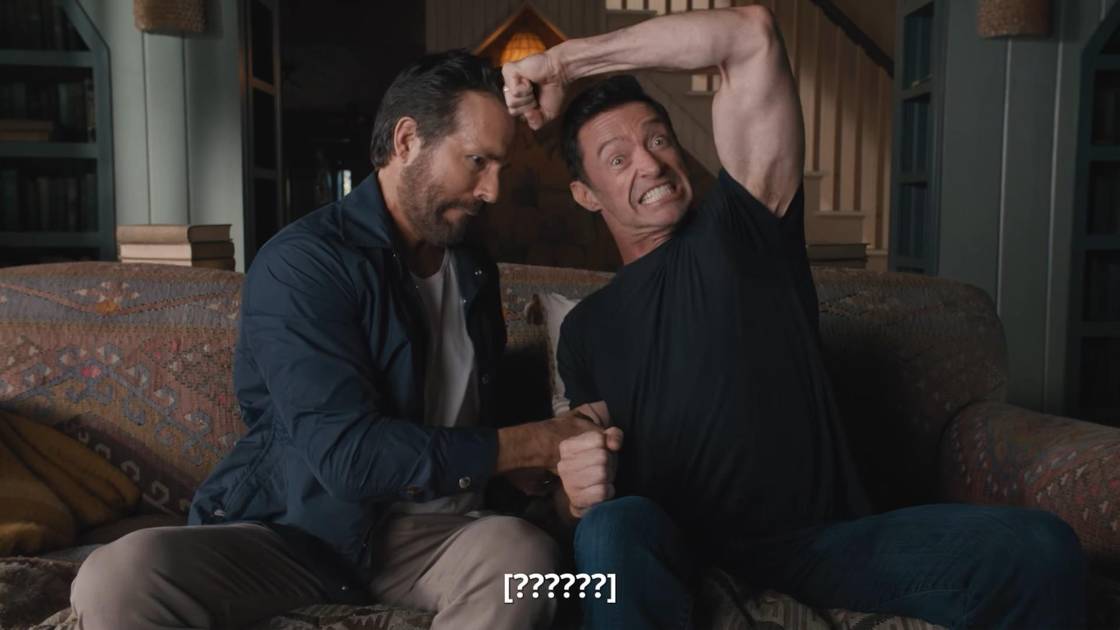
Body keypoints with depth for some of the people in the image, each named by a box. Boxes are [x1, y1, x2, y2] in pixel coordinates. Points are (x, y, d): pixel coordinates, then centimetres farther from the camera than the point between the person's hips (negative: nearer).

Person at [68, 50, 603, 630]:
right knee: (117, 579, -32)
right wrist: (525, 445, -18)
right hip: (289, 529, -4)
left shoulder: (477, 272, 10)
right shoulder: (302, 262, -13)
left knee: (524, 552, -31)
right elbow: (348, 452, -23)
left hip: (423, 531, 4)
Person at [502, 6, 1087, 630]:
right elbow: (596, 480, 15)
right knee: (613, 530, -37)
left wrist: (567, 60, -2)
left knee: (1040, 548, -22)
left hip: (823, 537, 1)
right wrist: (580, 495, -11)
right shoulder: (585, 329, 12)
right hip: (684, 549, 0)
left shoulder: (739, 226, 3)